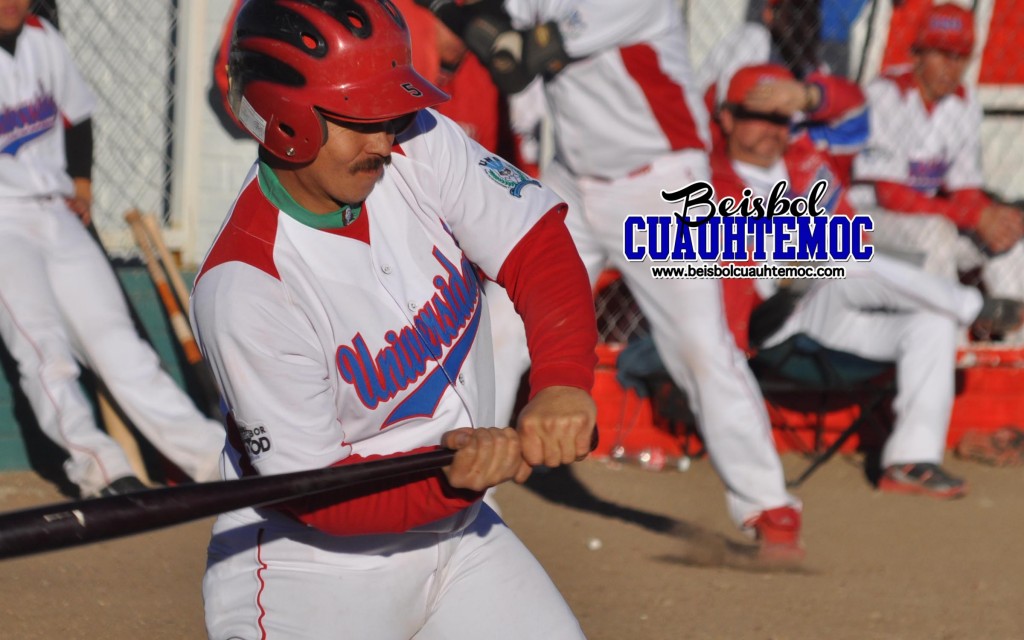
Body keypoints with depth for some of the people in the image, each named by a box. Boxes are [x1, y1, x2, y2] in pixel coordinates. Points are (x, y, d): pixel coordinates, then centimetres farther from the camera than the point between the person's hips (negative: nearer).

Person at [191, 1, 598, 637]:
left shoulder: (416, 146, -11)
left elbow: (539, 251, -13)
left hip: (455, 537, 6)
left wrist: (563, 383, -31)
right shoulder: (243, 286, -27)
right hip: (312, 570, -6)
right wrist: (450, 479, -38)